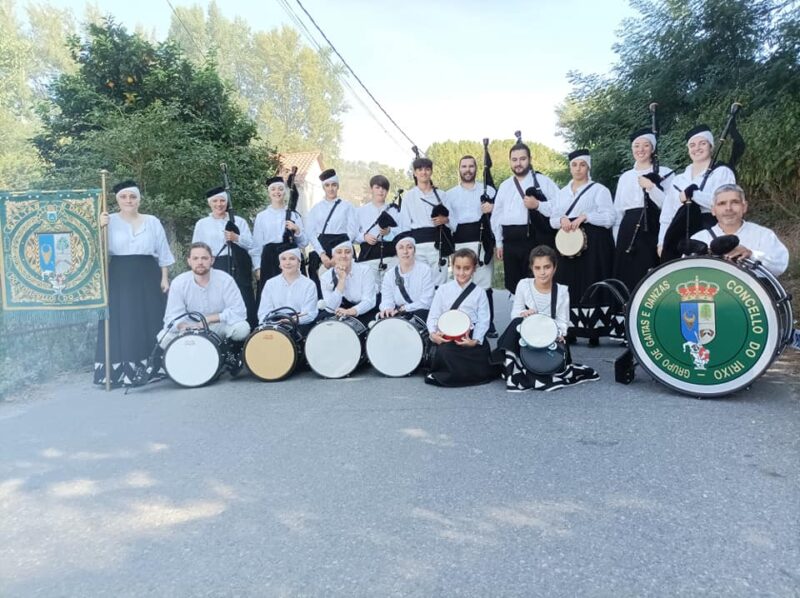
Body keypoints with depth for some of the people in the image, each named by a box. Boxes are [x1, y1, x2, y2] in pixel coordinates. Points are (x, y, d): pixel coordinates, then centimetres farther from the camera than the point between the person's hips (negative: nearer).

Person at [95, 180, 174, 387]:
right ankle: (120, 370, 1)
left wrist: (165, 278, 2)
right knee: (122, 324, -2)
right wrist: (100, 227, -22)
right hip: (119, 278, -1)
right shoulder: (110, 221, 4)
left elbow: (163, 253, 10)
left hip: (147, 278, 1)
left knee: (149, 322, 3)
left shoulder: (152, 222, 9)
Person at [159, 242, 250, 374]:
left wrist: (209, 318, -27)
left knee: (242, 328, -33)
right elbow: (172, 317, -15)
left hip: (220, 327, -2)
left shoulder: (225, 279, -17)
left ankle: (231, 355, -2)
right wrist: (183, 326, -38)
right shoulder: (179, 283, -12)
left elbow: (239, 311, -22)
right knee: (164, 338, -24)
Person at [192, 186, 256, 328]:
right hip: (214, 268, 0)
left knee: (245, 304, -5)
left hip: (238, 268, 0)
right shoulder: (201, 224, 11)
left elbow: (251, 244, 4)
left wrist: (236, 238, -12)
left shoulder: (239, 221, 11)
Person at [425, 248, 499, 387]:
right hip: (446, 338, 0)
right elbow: (433, 315, 5)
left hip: (470, 338, 0)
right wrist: (433, 333, -14)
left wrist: (475, 341, -15)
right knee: (444, 352, -31)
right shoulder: (443, 290, 8)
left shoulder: (479, 292, 6)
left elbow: (483, 320, 0)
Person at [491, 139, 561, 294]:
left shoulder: (542, 181, 3)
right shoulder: (504, 186, 16)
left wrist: (538, 205, -17)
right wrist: (499, 243, 12)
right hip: (511, 243, 5)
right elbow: (497, 215, 17)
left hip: (537, 240, -4)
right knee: (512, 284, 9)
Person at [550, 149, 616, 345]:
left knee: (591, 286, -7)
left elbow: (609, 218, -7)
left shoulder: (599, 189, 1)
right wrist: (562, 219, -8)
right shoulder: (563, 192, 17)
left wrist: (584, 217, -17)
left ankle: (594, 331, -3)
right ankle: (570, 330, 8)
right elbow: (552, 220, 14)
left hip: (593, 245, -5)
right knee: (569, 287, 3)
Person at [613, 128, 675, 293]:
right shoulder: (625, 177, 16)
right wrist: (617, 240, 11)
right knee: (627, 279, 2)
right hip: (628, 232, 4)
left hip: (653, 231, -4)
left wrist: (651, 187, -15)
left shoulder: (664, 173, 4)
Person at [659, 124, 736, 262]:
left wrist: (691, 194, -11)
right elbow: (667, 214, 16)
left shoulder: (722, 172, 6)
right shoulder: (678, 179, 19)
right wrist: (662, 242, 8)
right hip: (679, 238, 4)